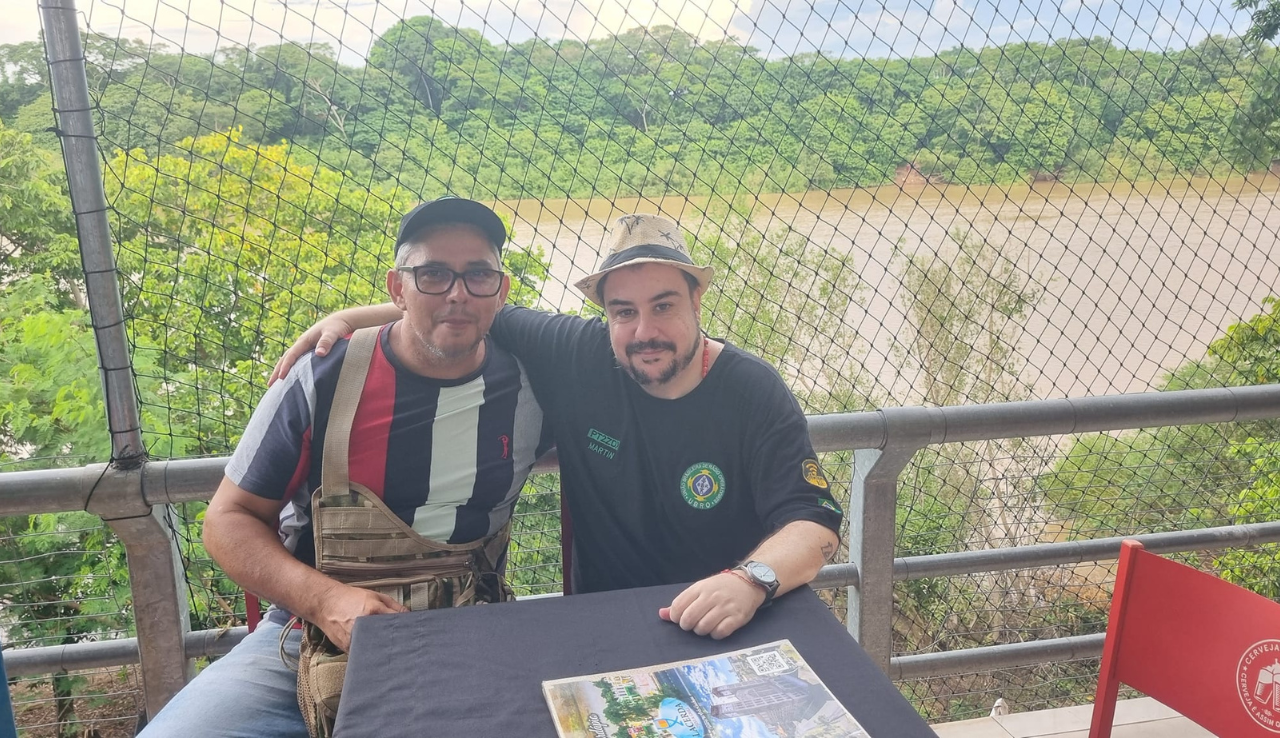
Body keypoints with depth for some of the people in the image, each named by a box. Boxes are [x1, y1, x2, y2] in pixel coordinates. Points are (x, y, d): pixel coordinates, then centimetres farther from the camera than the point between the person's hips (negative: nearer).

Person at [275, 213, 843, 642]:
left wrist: (750, 580, -37)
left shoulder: (754, 396, -11)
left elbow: (814, 522, -17)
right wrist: (352, 317, 1)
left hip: (732, 633, 0)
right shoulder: (577, 356, -5)